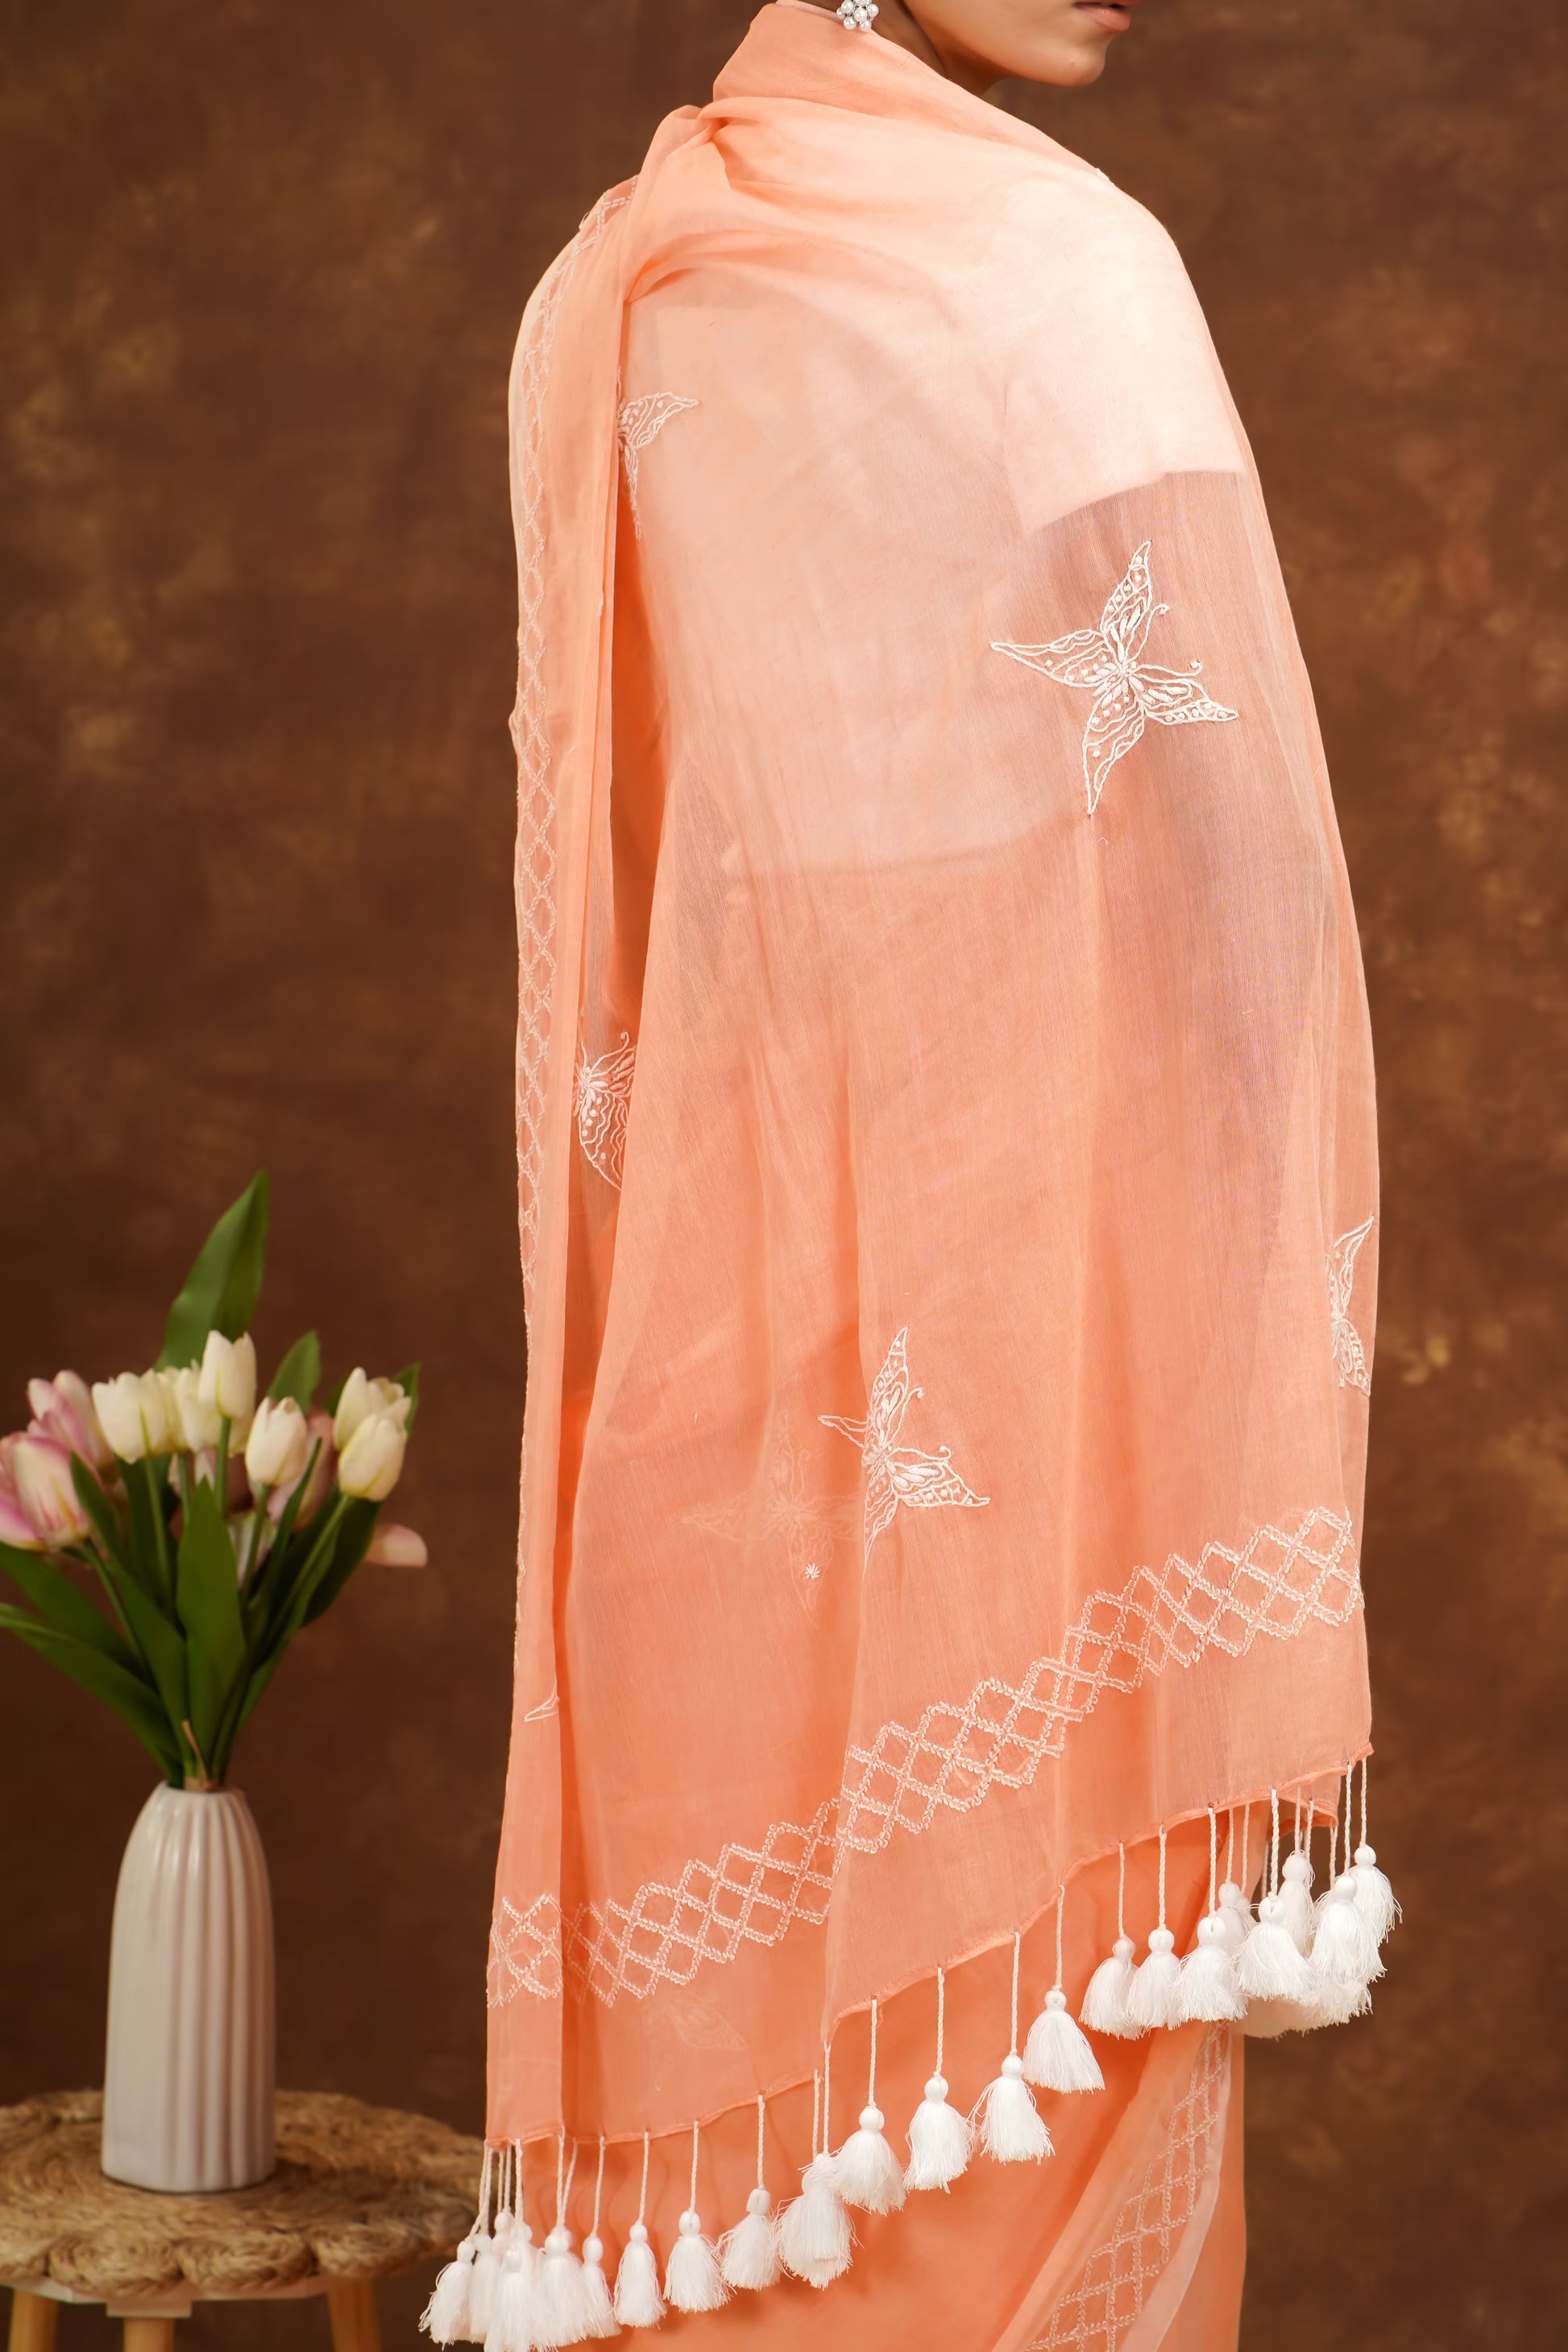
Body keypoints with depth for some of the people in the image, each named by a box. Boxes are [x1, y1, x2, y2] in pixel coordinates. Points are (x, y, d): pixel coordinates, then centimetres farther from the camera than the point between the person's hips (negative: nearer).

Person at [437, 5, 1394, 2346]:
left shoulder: (605, 294, 9)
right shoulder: (1059, 267, -11)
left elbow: (593, 907, 12)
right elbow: (1224, 908, -15)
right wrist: (1268, 1572, -13)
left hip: (709, 1376, 7)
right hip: (1025, 1358, -6)